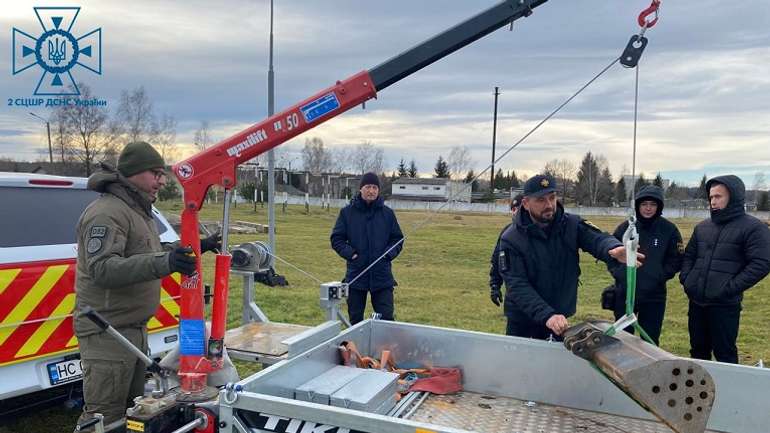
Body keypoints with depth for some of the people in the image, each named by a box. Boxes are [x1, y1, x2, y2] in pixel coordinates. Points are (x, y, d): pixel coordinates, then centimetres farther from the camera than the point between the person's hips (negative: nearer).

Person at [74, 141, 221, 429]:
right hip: (107, 332, -10)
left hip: (134, 328, 10)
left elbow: (152, 253, 27)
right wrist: (163, 262, -40)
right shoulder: (106, 212, -17)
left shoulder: (138, 211, 16)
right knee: (104, 417, -4)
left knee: (132, 409, 18)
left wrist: (196, 248, 19)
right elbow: (102, 268, -29)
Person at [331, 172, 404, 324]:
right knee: (355, 319, 11)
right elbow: (336, 238, 4)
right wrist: (350, 253, -10)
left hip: (382, 275, 0)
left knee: (386, 318, 2)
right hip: (356, 275, 0)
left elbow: (398, 239, 10)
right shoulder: (347, 212, 1)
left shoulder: (387, 213, 4)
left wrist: (388, 254, -7)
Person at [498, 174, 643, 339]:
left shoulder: (572, 225, -6)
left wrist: (615, 249, -47)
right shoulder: (511, 239, -15)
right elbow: (517, 285, -22)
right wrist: (547, 315, -34)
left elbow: (597, 238, -23)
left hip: (561, 319, 2)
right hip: (522, 322, -2)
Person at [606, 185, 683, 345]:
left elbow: (676, 260, 2)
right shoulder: (625, 227, 1)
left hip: (654, 295, -1)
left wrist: (660, 276, -10)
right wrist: (617, 272, -4)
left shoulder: (669, 229, -2)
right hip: (624, 293, 1)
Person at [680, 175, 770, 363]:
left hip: (725, 304, -6)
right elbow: (689, 255, 21)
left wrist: (729, 288, -18)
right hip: (696, 301, 6)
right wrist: (685, 278, 5)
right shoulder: (702, 227, 13)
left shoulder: (753, 227, -6)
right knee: (698, 350, 16)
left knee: (725, 354, 3)